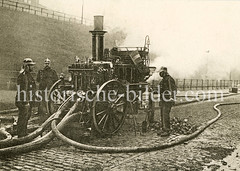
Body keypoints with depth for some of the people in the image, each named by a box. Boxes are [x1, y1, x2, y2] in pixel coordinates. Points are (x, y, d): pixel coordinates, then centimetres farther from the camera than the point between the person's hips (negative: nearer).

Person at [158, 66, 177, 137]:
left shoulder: (169, 79, -13)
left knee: (165, 115, -11)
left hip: (168, 100, -10)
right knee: (162, 114, 9)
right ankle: (163, 129, 16)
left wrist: (172, 97, -32)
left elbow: (174, 88, -21)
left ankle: (167, 131, -7)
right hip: (163, 99, 10)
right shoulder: (163, 80, 18)